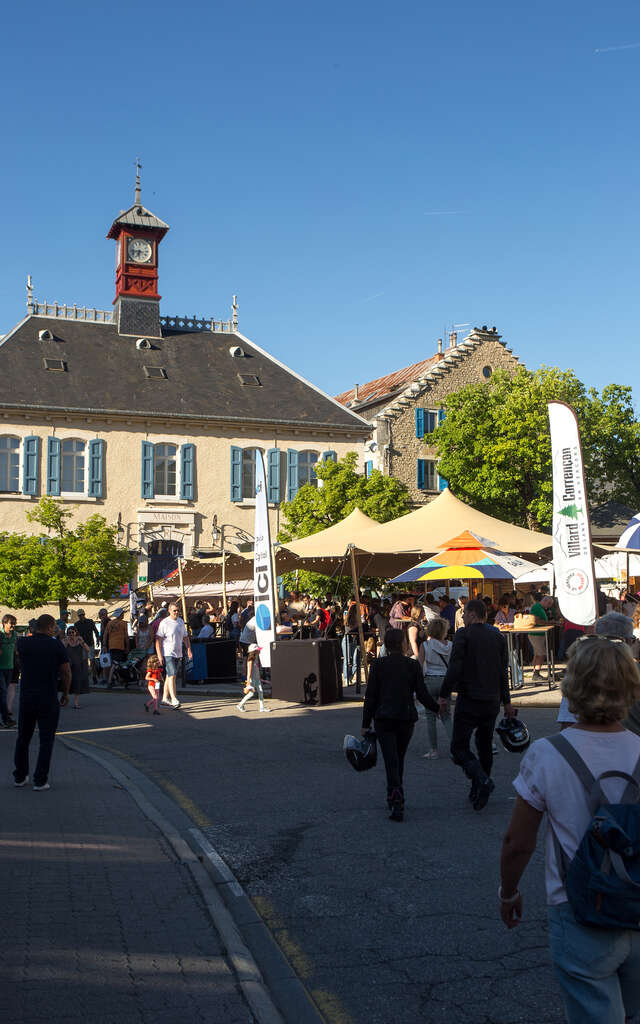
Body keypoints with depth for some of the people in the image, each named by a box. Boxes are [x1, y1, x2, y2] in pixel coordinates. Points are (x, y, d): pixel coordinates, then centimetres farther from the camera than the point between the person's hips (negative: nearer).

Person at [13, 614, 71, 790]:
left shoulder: (23, 642, -1)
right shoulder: (56, 645, -8)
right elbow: (66, 673, -6)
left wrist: (38, 635, 19)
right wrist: (66, 693, 7)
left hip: (26, 698, 3)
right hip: (48, 700, -3)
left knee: (23, 738, 17)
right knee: (46, 741, 5)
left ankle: (20, 776, 27)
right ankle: (40, 781, 3)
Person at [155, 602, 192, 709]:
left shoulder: (181, 622, 12)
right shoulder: (164, 623, -8)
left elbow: (185, 637, 19)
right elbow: (158, 639, -10)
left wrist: (189, 650, 10)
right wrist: (159, 655, -16)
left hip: (178, 654, 6)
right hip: (168, 654, -6)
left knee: (169, 676, 12)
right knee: (172, 676, -13)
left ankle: (165, 698, 18)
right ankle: (174, 699, -15)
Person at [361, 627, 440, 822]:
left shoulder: (378, 665, -3)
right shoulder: (413, 665, -3)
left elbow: (370, 696, -3)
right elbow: (422, 694, -3)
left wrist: (366, 724, 2)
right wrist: (438, 708, 14)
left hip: (384, 719, -1)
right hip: (407, 718, 1)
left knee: (391, 760, -4)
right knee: (399, 758, 19)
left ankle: (397, 803, -19)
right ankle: (393, 797, 32)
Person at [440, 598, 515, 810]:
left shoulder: (463, 634, -8)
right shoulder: (498, 637, 10)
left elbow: (455, 668, -16)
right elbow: (503, 672, 13)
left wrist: (444, 695, -8)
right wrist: (506, 701, 19)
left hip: (469, 700, -6)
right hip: (492, 701, 6)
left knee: (459, 747, 0)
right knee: (485, 747, 18)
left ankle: (483, 780, -21)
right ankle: (478, 793, 21)